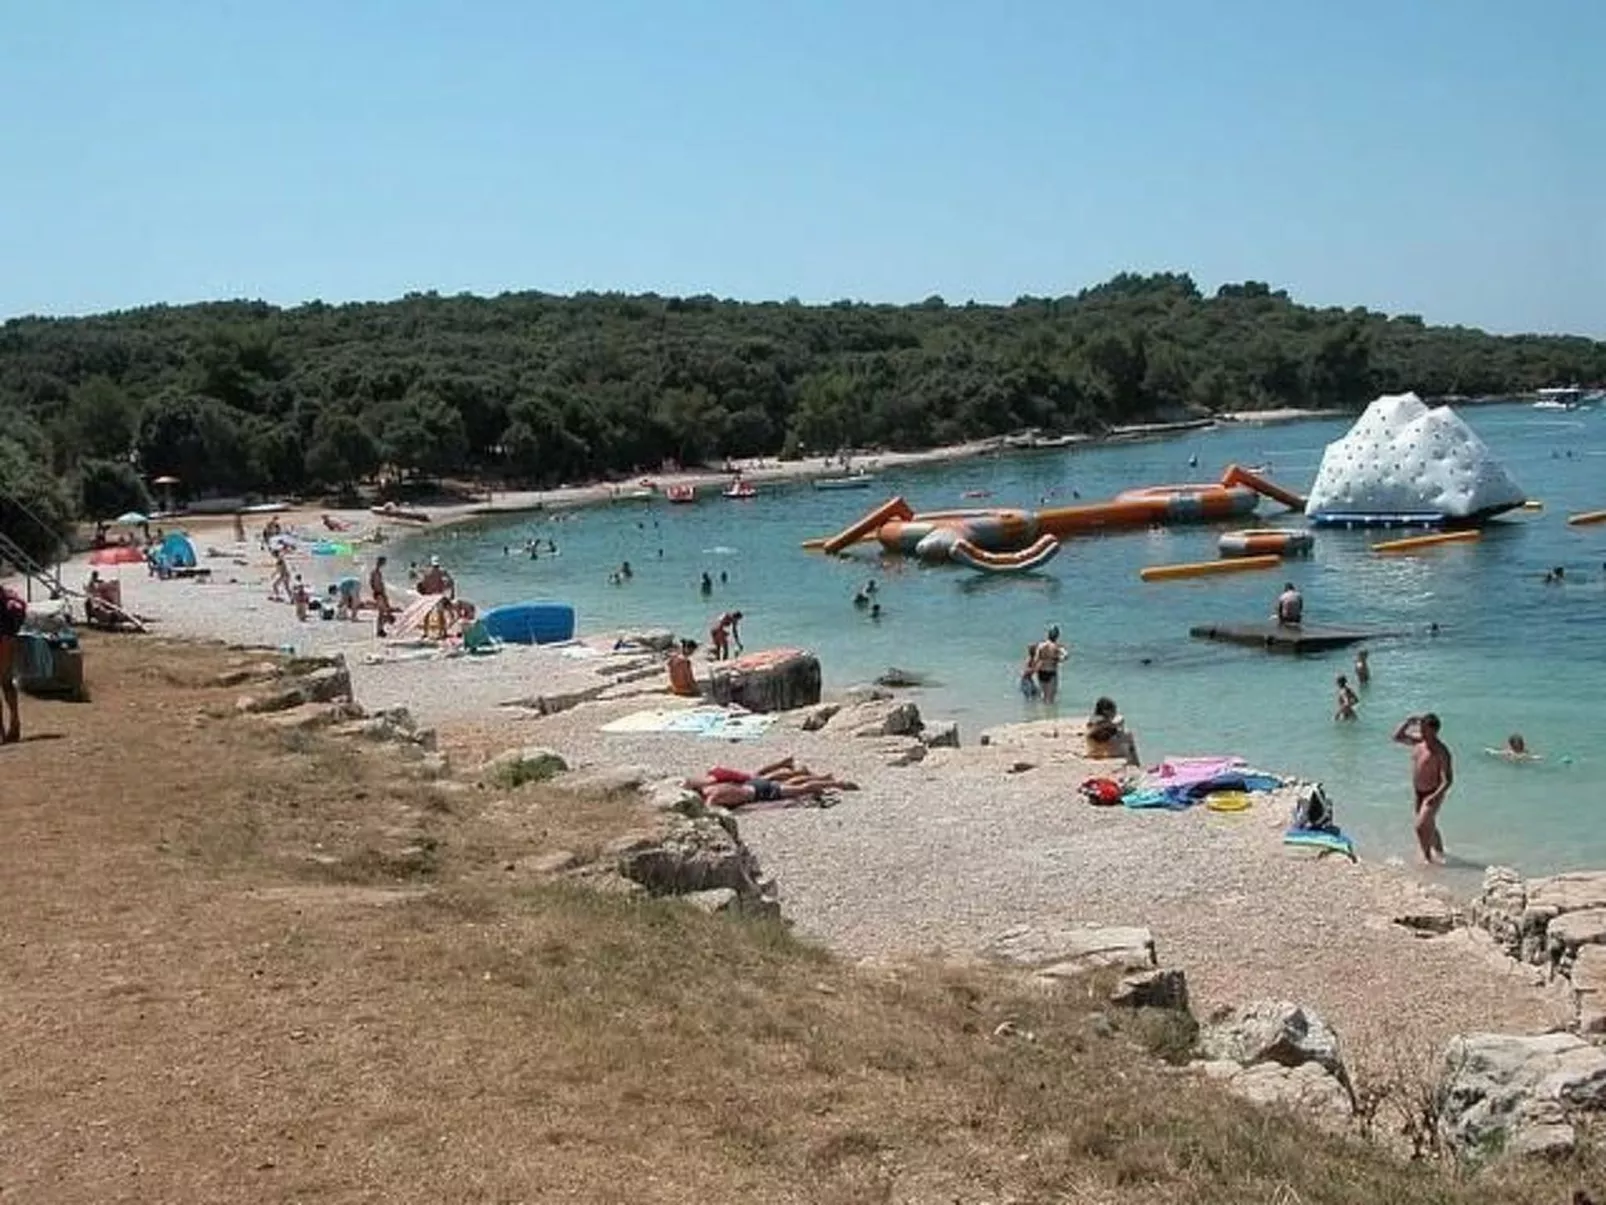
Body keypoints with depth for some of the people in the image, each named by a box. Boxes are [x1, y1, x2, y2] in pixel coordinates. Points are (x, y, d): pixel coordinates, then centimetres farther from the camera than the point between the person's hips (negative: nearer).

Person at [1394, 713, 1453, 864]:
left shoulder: (1441, 751, -22)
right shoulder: (1418, 742, 0)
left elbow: (1448, 780, -23)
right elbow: (1397, 737, 15)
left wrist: (1435, 796, -33)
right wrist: (1407, 722, -1)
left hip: (1433, 794, -8)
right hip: (1418, 793, 8)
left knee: (1420, 826, -16)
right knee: (1429, 826, 22)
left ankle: (1428, 857, -3)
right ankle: (1439, 852, 41)